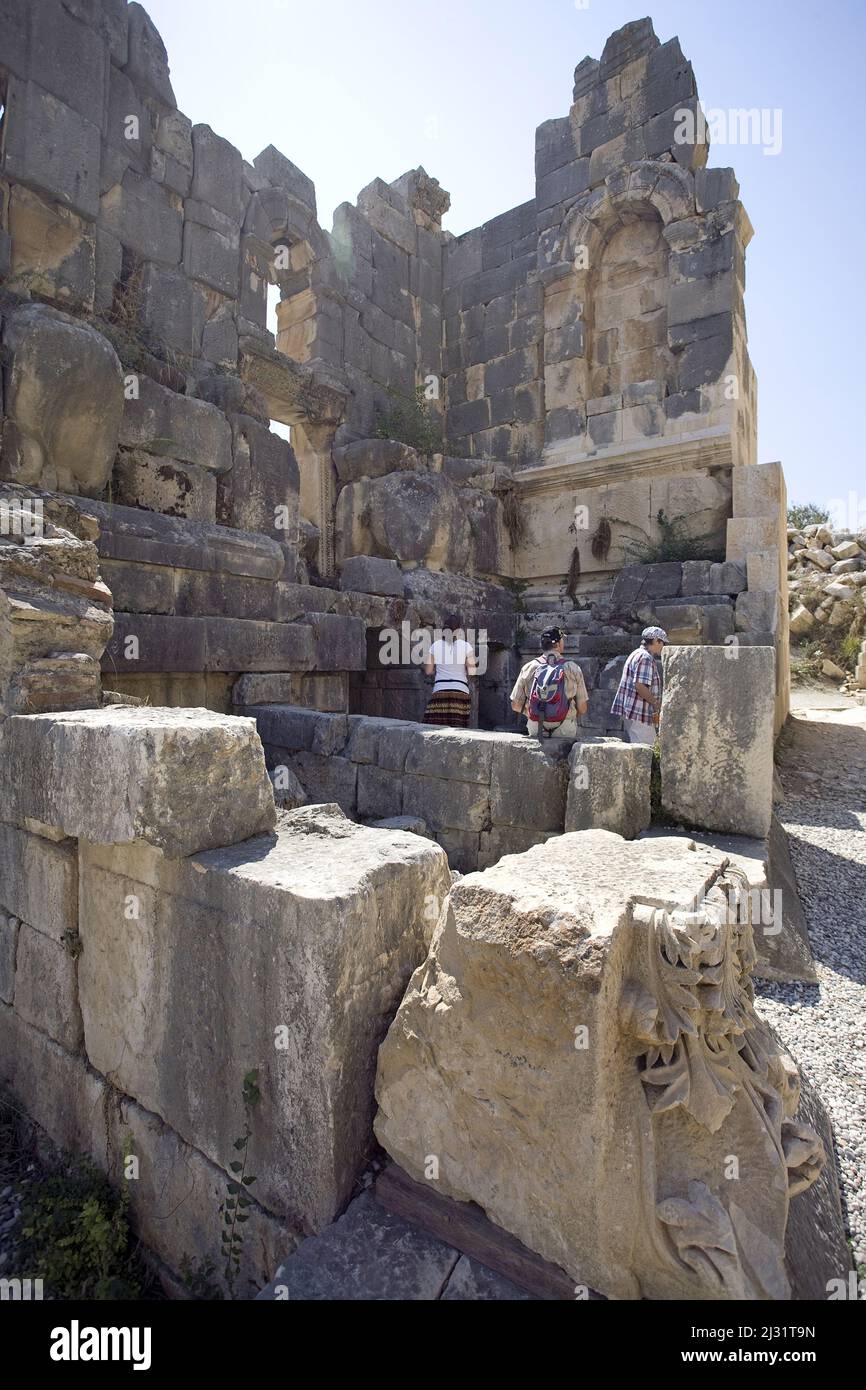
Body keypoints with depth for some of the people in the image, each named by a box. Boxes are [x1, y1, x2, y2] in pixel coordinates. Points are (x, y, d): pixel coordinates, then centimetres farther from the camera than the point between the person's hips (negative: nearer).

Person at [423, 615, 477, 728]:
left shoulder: (435, 645, 5)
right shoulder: (466, 646, 0)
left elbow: (428, 670, 10)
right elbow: (472, 672, -4)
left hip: (439, 691, 1)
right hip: (460, 691, -1)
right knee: (457, 729, 1)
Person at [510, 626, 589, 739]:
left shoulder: (528, 667, 0)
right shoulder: (573, 668, -4)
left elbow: (516, 705, 3)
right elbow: (583, 709, -1)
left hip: (535, 730, 2)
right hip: (565, 732, -2)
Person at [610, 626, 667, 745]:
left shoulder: (637, 654, 20)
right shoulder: (645, 658, -15)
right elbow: (639, 686, -24)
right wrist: (656, 703, -13)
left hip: (633, 712, 11)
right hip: (639, 713, -11)